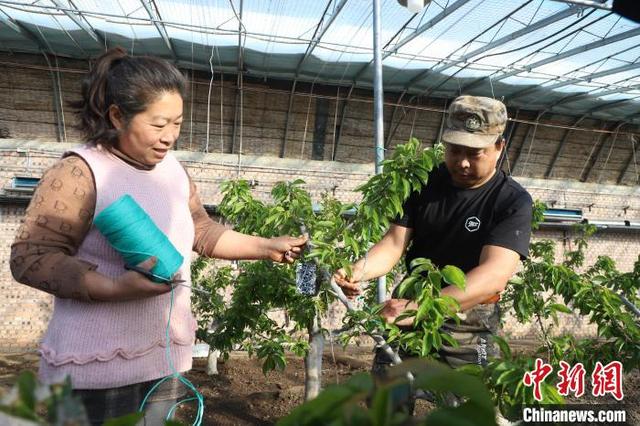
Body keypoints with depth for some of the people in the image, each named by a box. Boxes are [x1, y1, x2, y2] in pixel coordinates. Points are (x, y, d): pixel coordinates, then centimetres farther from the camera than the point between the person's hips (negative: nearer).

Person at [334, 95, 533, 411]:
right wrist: (360, 270, -30)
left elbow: (493, 276, -27)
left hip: (468, 327, -2)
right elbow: (394, 242, -8)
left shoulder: (513, 202, -13)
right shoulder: (424, 182, -2)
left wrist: (421, 307, -42)